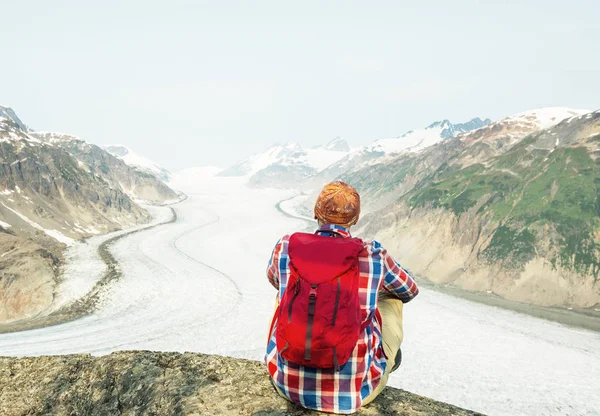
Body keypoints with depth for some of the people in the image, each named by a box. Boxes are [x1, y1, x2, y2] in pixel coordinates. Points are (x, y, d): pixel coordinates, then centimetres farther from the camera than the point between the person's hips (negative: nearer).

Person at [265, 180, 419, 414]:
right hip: (355, 391, -1)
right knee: (390, 295, 19)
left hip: (288, 384, 2)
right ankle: (386, 360, 45)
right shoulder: (373, 255, -8)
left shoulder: (286, 247, -5)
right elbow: (410, 290, 14)